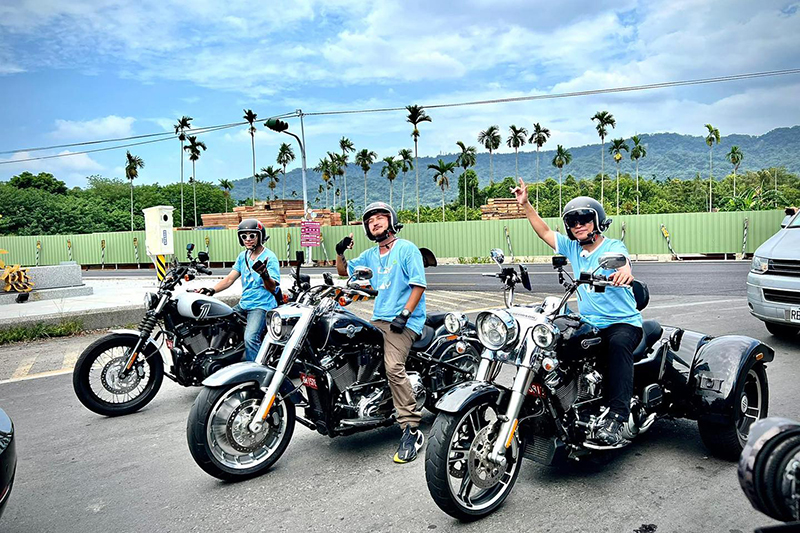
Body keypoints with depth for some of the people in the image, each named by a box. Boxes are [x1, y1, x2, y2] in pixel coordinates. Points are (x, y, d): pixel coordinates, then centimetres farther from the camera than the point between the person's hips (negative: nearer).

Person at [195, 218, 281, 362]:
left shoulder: (269, 257, -9)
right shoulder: (243, 256, 13)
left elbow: (272, 288, -16)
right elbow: (230, 279, 9)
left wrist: (264, 275, -37)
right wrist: (212, 290, -7)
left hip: (262, 306, -8)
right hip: (243, 304, 8)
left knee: (250, 338, -28)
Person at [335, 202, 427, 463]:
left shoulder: (407, 249, -3)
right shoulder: (370, 255, 18)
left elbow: (419, 284, -10)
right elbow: (344, 271, 25)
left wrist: (404, 314, -18)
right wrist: (340, 252, 5)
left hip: (405, 322, -8)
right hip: (378, 320, 8)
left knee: (393, 366, -25)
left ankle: (411, 429, -21)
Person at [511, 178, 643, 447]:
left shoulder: (613, 247, -7)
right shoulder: (572, 248, 11)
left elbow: (623, 261, -30)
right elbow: (545, 232, 18)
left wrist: (624, 271, -55)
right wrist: (525, 205, 10)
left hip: (623, 322, -5)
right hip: (588, 324, 6)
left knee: (618, 344, -38)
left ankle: (615, 418, -44)